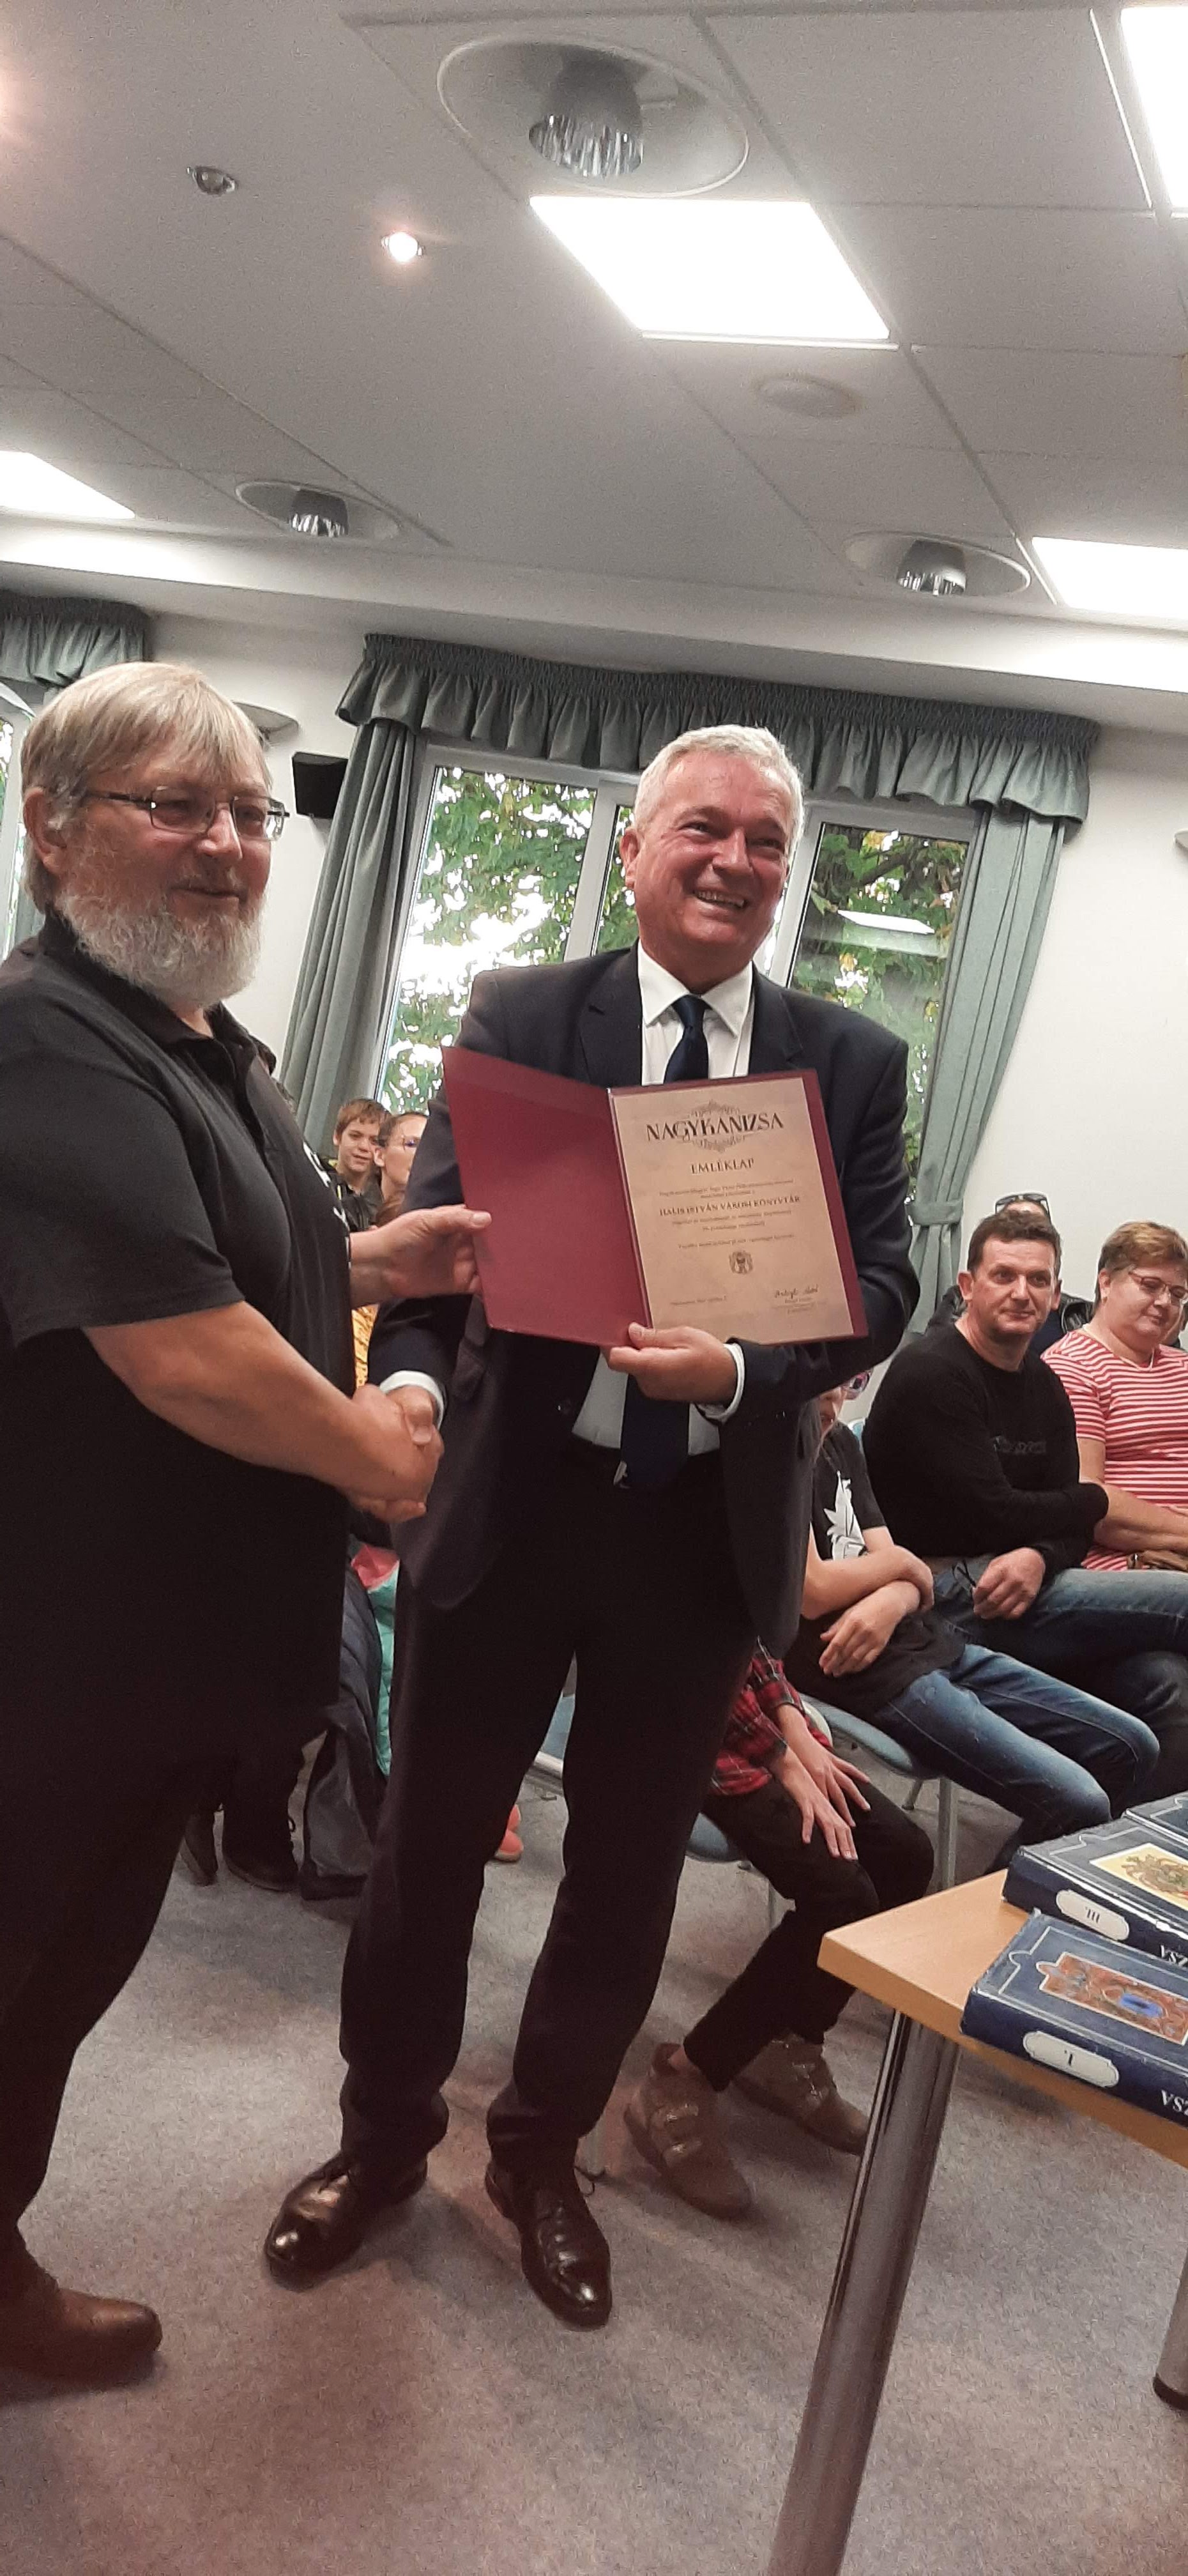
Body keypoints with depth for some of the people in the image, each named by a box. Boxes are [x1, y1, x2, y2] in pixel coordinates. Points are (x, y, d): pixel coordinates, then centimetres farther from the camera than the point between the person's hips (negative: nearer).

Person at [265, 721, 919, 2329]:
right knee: (431, 1837, 13)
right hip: (513, 1498, -1)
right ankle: (384, 2136, 39)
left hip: (710, 1525, 2)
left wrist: (741, 1368, -23)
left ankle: (542, 2158, 41)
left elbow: (880, 1282, -4)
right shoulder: (521, 1018, 0)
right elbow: (435, 1227, -7)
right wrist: (409, 1380, -25)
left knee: (628, 1867, 17)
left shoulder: (853, 1063, 3)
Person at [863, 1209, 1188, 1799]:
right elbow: (994, 1515, -16)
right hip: (947, 1596, -7)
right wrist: (1098, 1504, -1)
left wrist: (1039, 1559, -18)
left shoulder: (1044, 1386, 15)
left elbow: (1069, 1524, 7)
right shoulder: (932, 1373, -11)